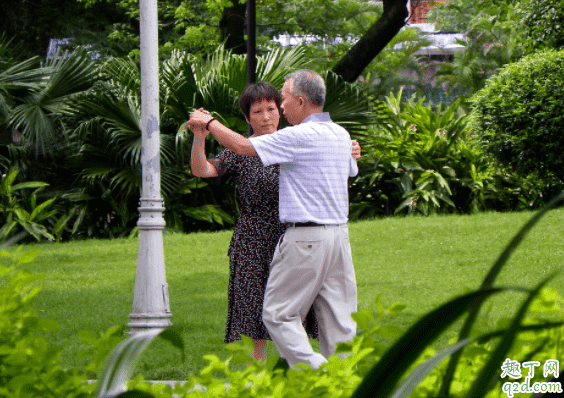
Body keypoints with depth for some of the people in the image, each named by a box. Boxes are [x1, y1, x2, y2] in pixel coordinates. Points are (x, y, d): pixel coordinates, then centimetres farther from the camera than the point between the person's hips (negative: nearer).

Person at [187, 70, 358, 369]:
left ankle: (313, 373, -12)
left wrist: (209, 123, 6)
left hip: (305, 238, -8)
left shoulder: (299, 137, -13)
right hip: (339, 233, 8)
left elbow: (242, 147, -10)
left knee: (279, 313, 0)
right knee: (337, 318, 7)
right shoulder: (340, 135, 12)